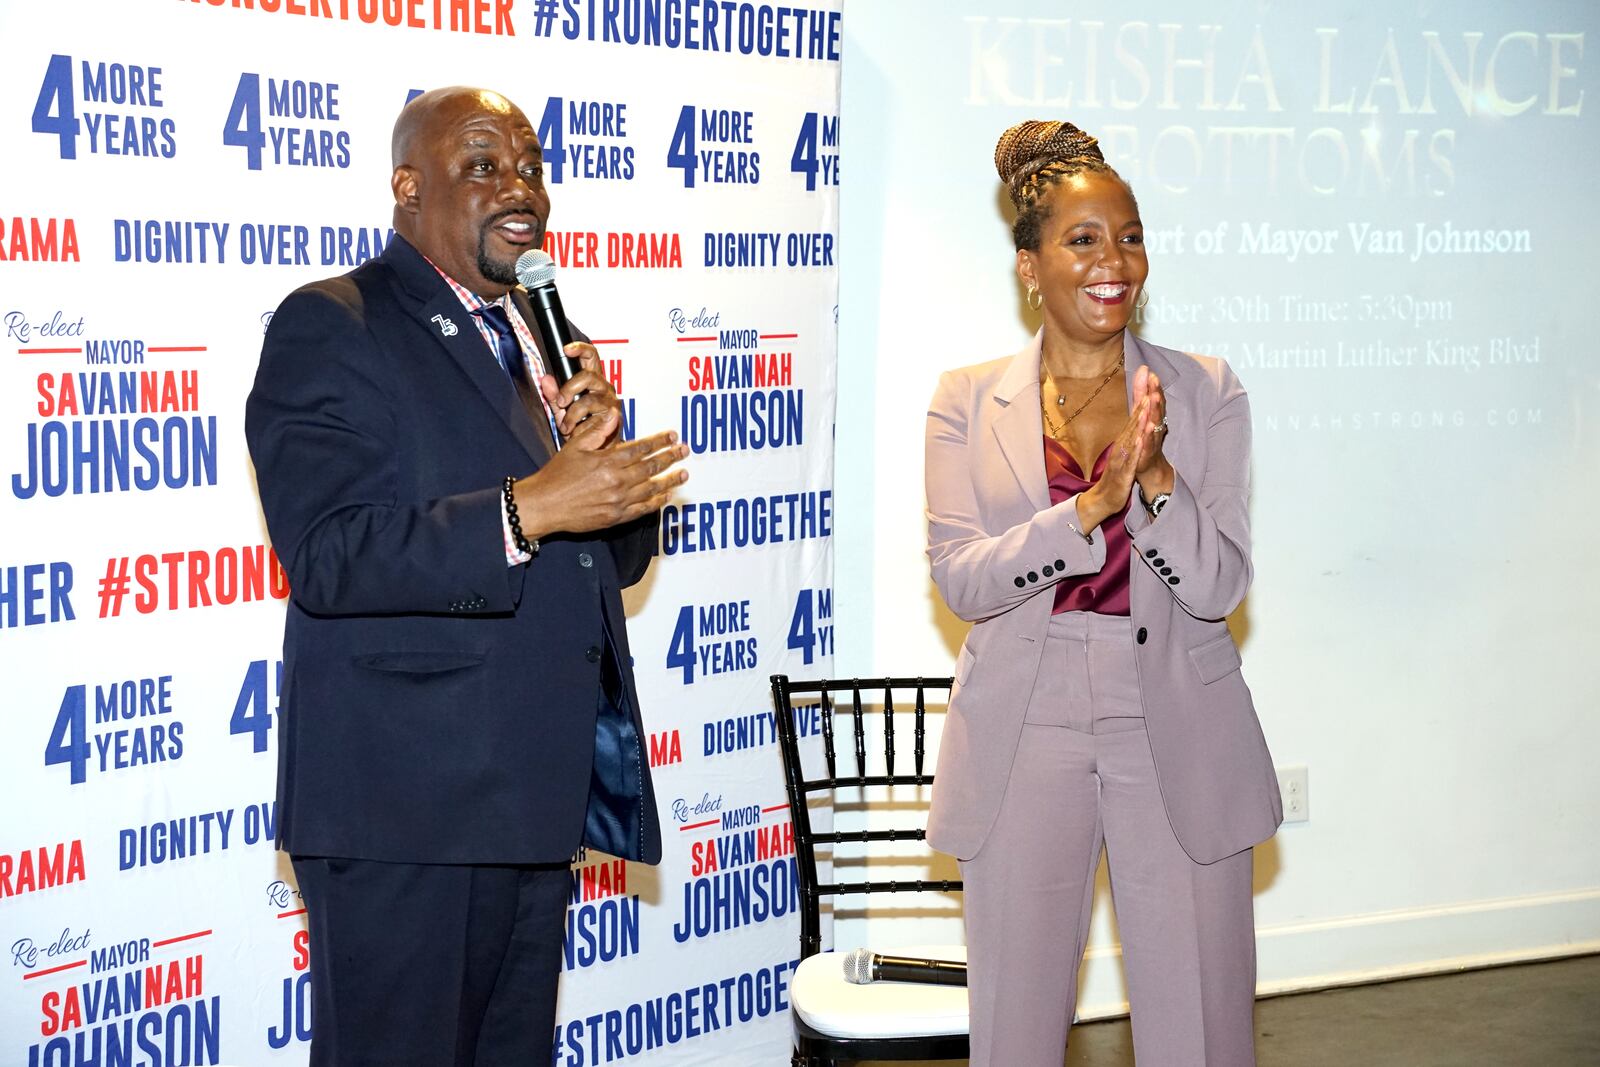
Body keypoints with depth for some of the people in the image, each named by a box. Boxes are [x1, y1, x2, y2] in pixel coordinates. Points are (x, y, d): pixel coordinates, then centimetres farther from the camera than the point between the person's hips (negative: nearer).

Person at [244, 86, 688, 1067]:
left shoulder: (537, 336, 17)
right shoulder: (329, 327, -7)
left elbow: (611, 557, 17)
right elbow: (328, 557, -20)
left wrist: (599, 456, -5)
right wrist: (528, 507, -28)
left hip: (537, 798, 8)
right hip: (407, 806, -8)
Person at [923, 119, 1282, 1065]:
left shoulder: (1206, 394, 3)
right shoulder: (969, 402, 4)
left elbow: (1220, 587, -3)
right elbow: (960, 579, -7)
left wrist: (1157, 478, -20)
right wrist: (1092, 504, -20)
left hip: (1174, 738, 0)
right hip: (1025, 736, 0)